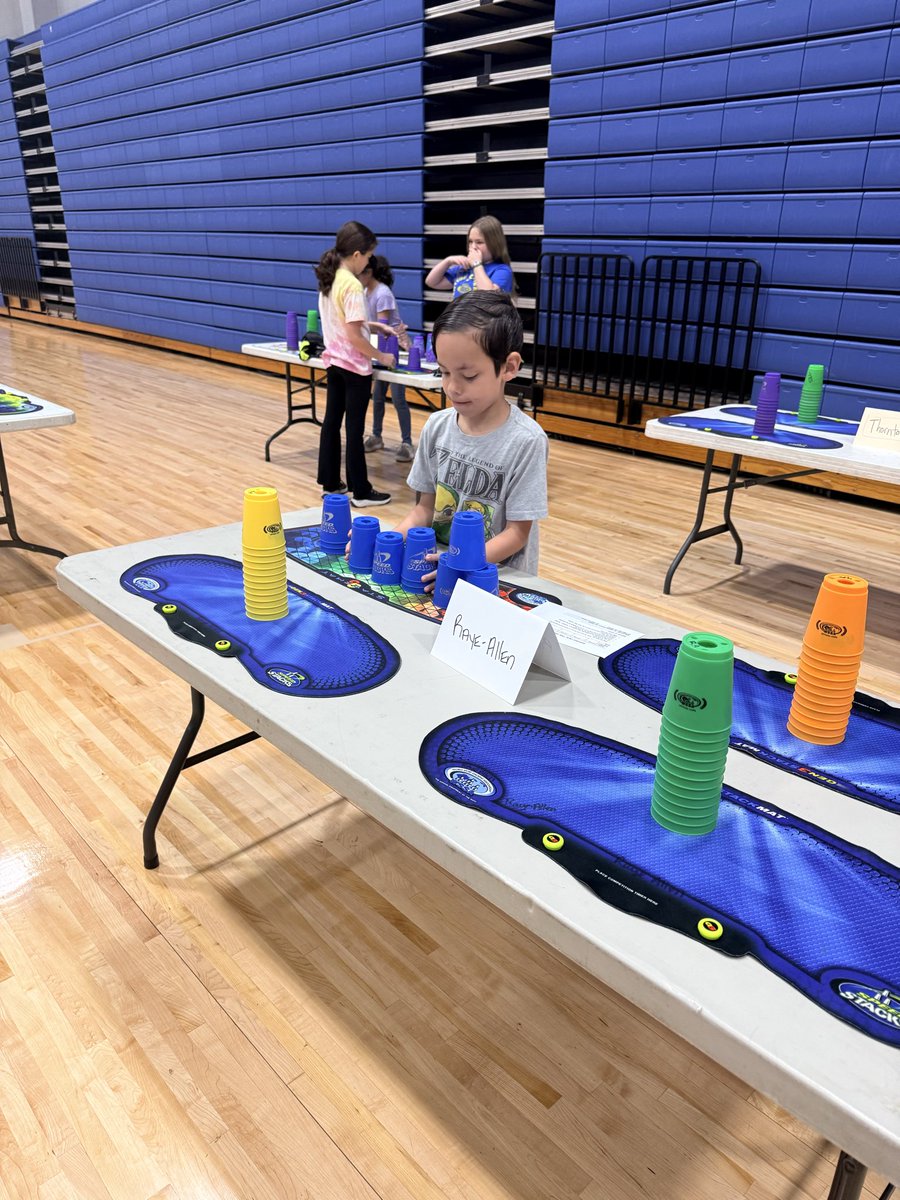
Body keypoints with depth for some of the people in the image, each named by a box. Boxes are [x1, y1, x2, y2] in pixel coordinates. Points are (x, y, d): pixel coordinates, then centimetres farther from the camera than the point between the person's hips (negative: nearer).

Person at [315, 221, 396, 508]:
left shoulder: (328, 280, 6)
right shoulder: (352, 285, -20)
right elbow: (354, 336, -22)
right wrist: (381, 356, -11)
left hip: (333, 362, 8)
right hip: (354, 366, -8)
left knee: (331, 422, 12)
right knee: (355, 428, -2)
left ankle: (330, 483, 21)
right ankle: (360, 492, 6)